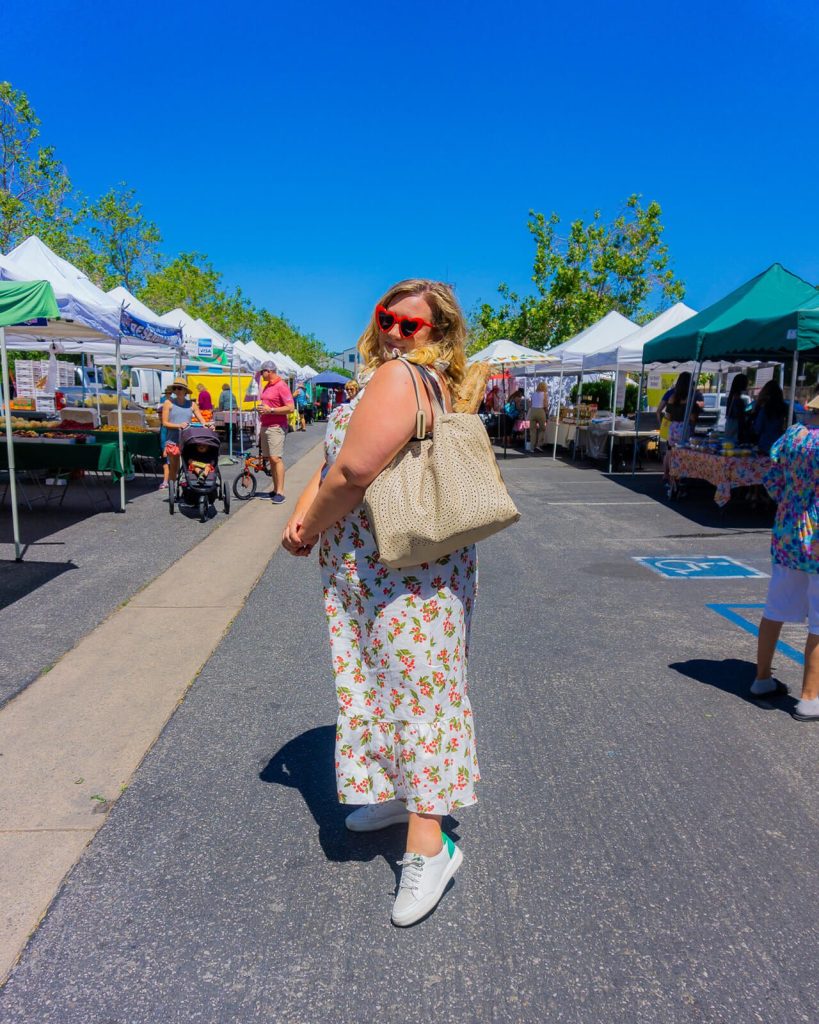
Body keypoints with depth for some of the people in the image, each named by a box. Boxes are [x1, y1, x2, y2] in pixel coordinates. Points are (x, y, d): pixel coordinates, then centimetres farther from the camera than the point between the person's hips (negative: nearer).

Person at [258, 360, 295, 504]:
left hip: (276, 427, -9)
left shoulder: (281, 386, -12)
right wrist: (262, 410, 14)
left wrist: (270, 410, -19)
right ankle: (275, 489, 14)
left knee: (276, 458, -14)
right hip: (265, 426, 9)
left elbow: (290, 408, -19)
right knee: (270, 459, 9)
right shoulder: (267, 386, 16)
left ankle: (280, 492, -14)